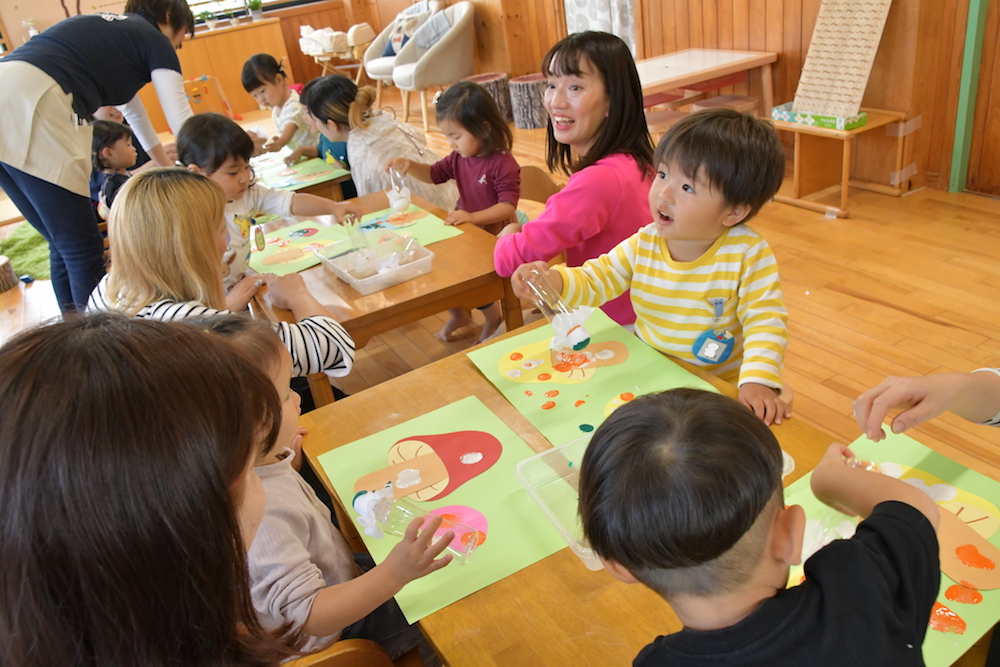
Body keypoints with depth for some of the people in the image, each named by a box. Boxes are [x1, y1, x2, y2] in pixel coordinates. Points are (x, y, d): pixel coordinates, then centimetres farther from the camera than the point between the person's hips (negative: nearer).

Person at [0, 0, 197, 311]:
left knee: (65, 244, 15)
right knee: (82, 248, -2)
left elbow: (133, 109, 44)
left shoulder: (108, 27, 33)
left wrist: (169, 168, 54)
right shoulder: (155, 41, 10)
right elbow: (182, 122, 6)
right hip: (30, 106, -9)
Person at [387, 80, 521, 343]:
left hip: (494, 235, -8)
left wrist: (473, 217, -41)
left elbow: (508, 206, -28)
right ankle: (458, 314, 29)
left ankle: (494, 319, 15)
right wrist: (410, 166, -6)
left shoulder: (503, 164, -22)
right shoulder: (459, 158, 2)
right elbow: (434, 174, 15)